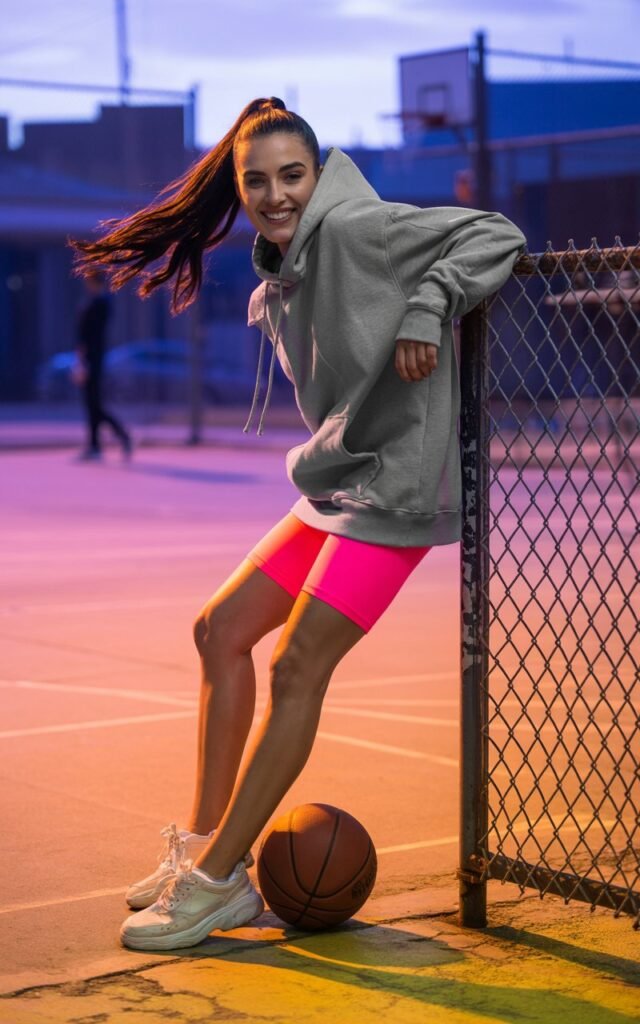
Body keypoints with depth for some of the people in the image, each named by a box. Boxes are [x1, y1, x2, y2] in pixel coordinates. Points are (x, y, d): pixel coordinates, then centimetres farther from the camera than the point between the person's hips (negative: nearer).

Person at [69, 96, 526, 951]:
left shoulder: (354, 229, -14)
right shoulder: (279, 277, 10)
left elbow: (495, 236, -17)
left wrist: (425, 307, -26)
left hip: (396, 484, -9)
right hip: (338, 481, 10)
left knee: (297, 669, -11)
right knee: (221, 629, 9)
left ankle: (216, 882, -3)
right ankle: (203, 845, 17)